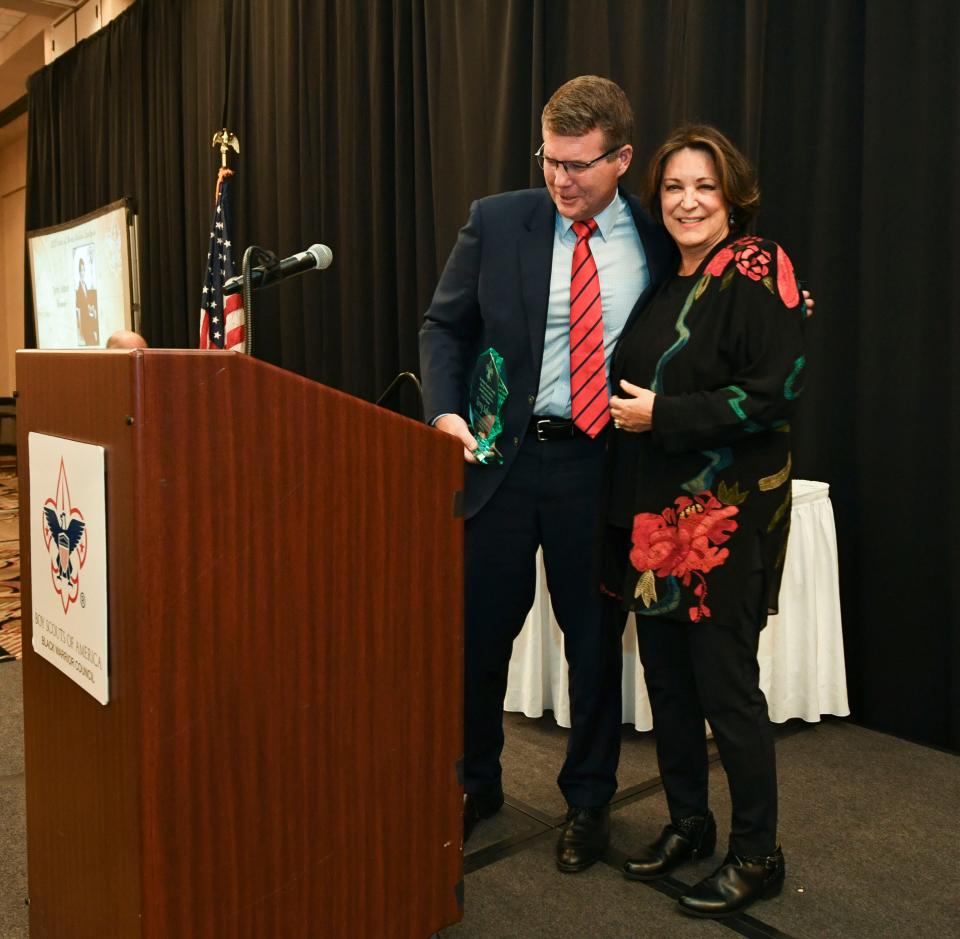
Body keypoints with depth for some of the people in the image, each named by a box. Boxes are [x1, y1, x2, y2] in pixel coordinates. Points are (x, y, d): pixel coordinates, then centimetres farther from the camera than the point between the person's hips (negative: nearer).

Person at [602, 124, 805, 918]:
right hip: (654, 511, 7)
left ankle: (757, 854, 20)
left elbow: (776, 390, -18)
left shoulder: (757, 271, -9)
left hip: (724, 515, -7)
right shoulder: (665, 279, 13)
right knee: (665, 672, 14)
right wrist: (625, 408, 5)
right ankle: (688, 824, 33)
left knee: (726, 685, 1)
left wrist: (663, 415, -17)